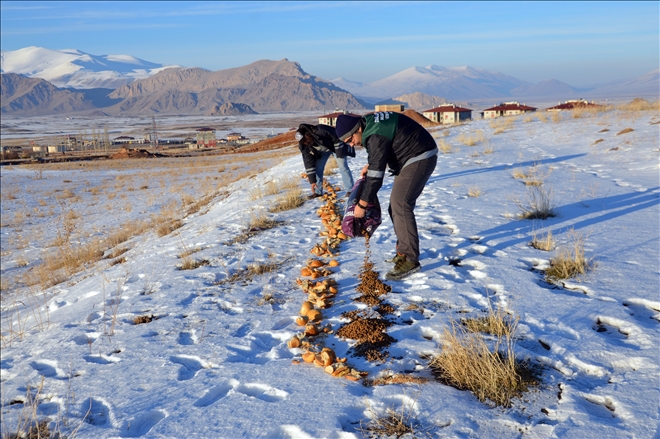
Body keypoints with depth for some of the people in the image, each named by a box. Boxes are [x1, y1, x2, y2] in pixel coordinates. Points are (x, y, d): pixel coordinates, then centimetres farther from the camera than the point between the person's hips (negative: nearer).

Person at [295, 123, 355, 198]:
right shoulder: (303, 146, -24)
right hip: (322, 151, 5)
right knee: (318, 168, -4)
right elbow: (309, 162, -17)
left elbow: (337, 139, -29)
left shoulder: (321, 131, -42)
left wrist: (340, 156, -25)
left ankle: (350, 190, -6)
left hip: (335, 145, -4)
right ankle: (317, 192, 7)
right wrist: (312, 180, -17)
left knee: (342, 166, -12)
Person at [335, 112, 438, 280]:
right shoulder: (369, 123, 6)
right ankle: (404, 250, 19)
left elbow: (376, 174, -24)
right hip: (413, 158, 11)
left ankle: (409, 260, -16)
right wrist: (369, 165, 7)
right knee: (396, 205, 11)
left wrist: (362, 204, -18)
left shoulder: (375, 135, -24)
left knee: (400, 205, -17)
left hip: (420, 158, -11)